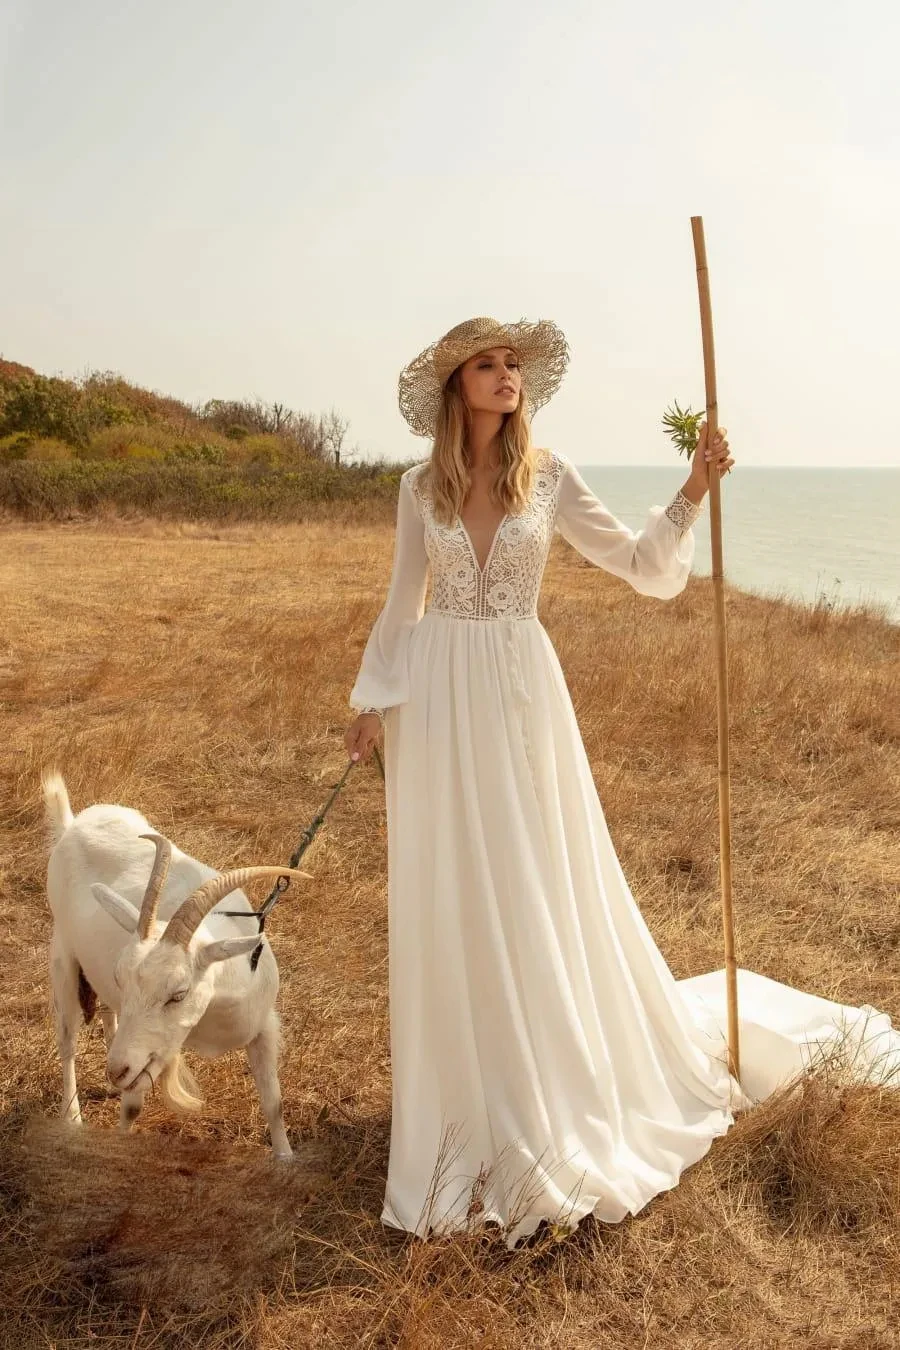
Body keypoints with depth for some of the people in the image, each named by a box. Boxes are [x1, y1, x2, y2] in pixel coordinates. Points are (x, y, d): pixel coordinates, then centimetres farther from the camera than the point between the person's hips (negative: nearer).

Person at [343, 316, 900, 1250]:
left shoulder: (548, 476, 1)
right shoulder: (420, 488, 4)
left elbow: (640, 566, 0)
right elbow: (402, 603, 10)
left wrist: (692, 494, -13)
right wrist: (371, 702, 6)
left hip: (519, 691, -1)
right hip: (436, 700, 1)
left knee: (539, 890, 5)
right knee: (448, 901, 6)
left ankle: (551, 1096, 24)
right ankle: (470, 1096, 25)